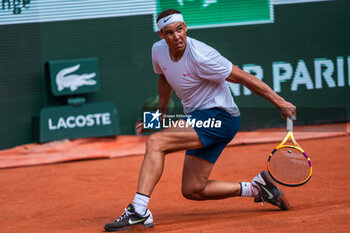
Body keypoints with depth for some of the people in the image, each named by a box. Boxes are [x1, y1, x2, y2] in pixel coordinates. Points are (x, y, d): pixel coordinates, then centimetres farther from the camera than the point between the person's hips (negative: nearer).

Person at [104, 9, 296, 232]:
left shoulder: (200, 56, -23)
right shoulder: (159, 50, 0)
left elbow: (243, 77, -19)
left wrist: (279, 101, -19)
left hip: (219, 116, -9)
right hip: (197, 119, 9)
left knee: (155, 143, -24)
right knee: (192, 191, 9)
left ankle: (139, 211, -29)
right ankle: (256, 188, 20)